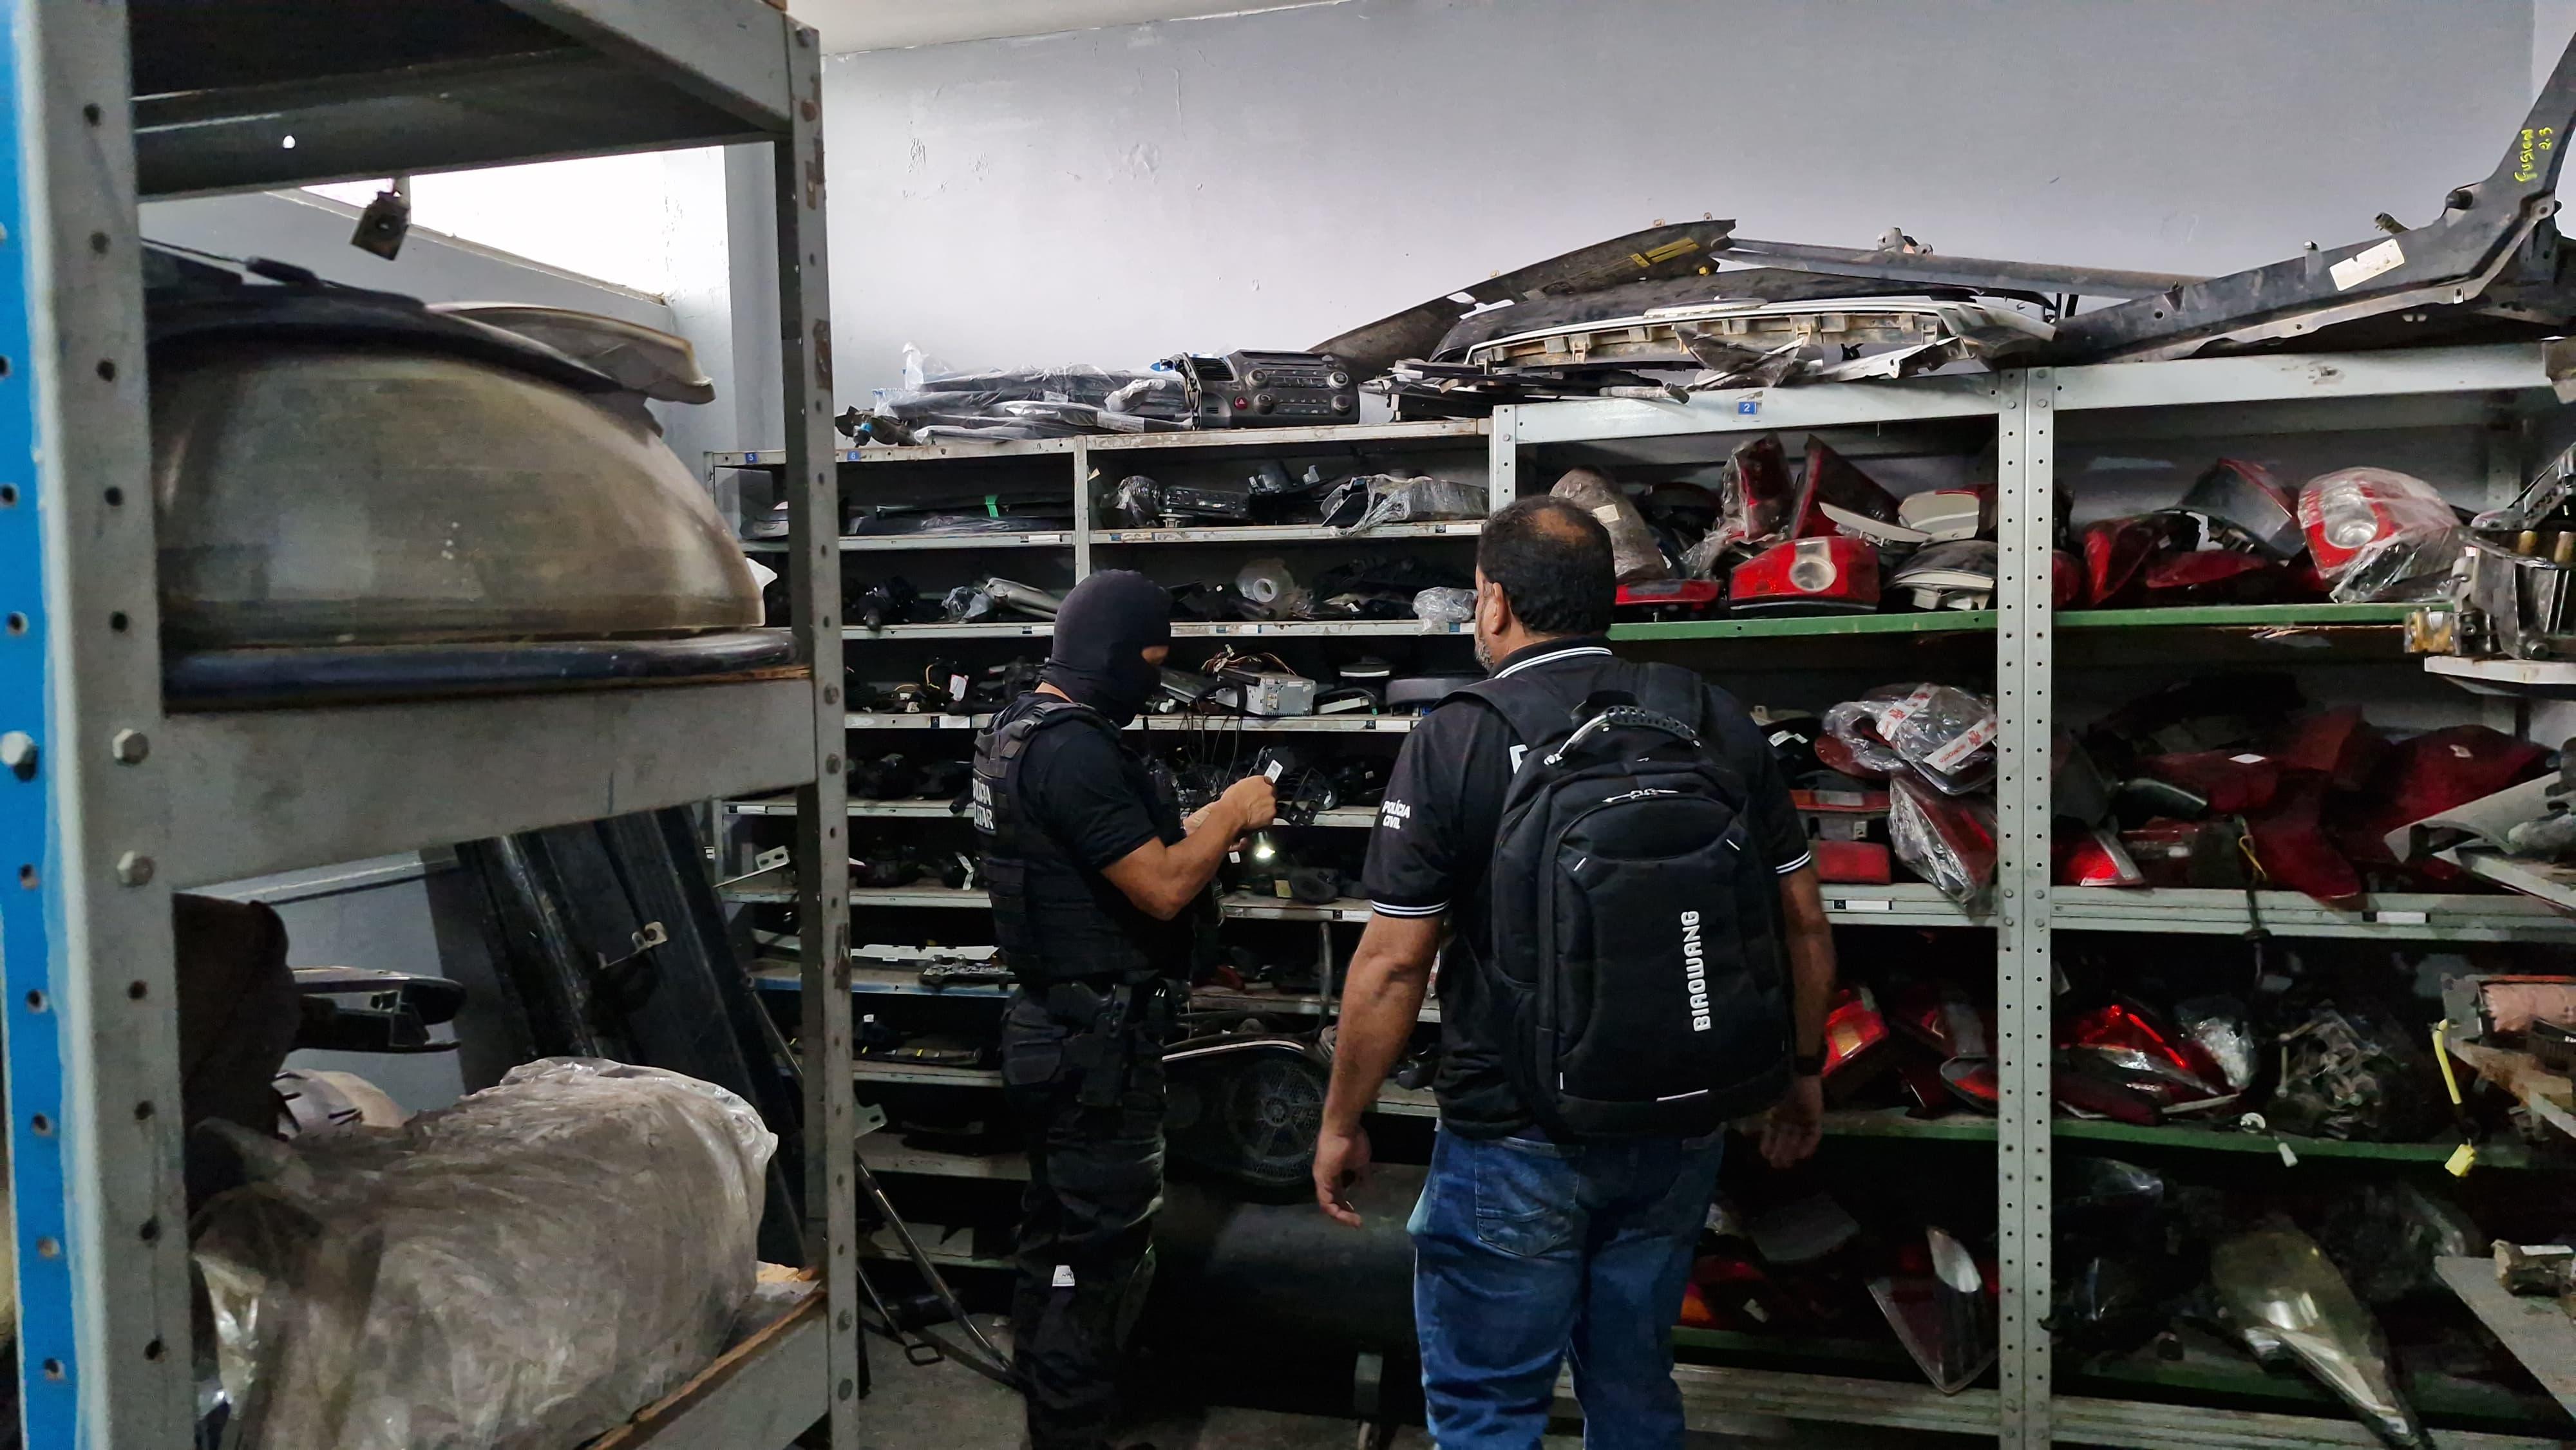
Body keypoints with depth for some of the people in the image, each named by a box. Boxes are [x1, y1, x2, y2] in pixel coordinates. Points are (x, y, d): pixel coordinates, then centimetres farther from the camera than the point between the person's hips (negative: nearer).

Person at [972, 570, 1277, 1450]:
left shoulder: (1023, 728, 11)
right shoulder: (1076, 749, -23)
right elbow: (1163, 890, -24)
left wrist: (1205, 824, 10)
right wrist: (1230, 816, -10)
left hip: (1057, 1027, 11)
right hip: (1097, 1043, -11)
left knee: (1061, 1238, 21)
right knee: (1101, 1250, 0)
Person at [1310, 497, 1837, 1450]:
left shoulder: (1453, 744, -13)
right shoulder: (1715, 722, -1)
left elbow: (1393, 963, -13)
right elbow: (1803, 919, 4)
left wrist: (1341, 1124, -1)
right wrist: (1804, 1069, 18)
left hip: (1515, 1142, -4)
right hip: (1680, 1130, 5)